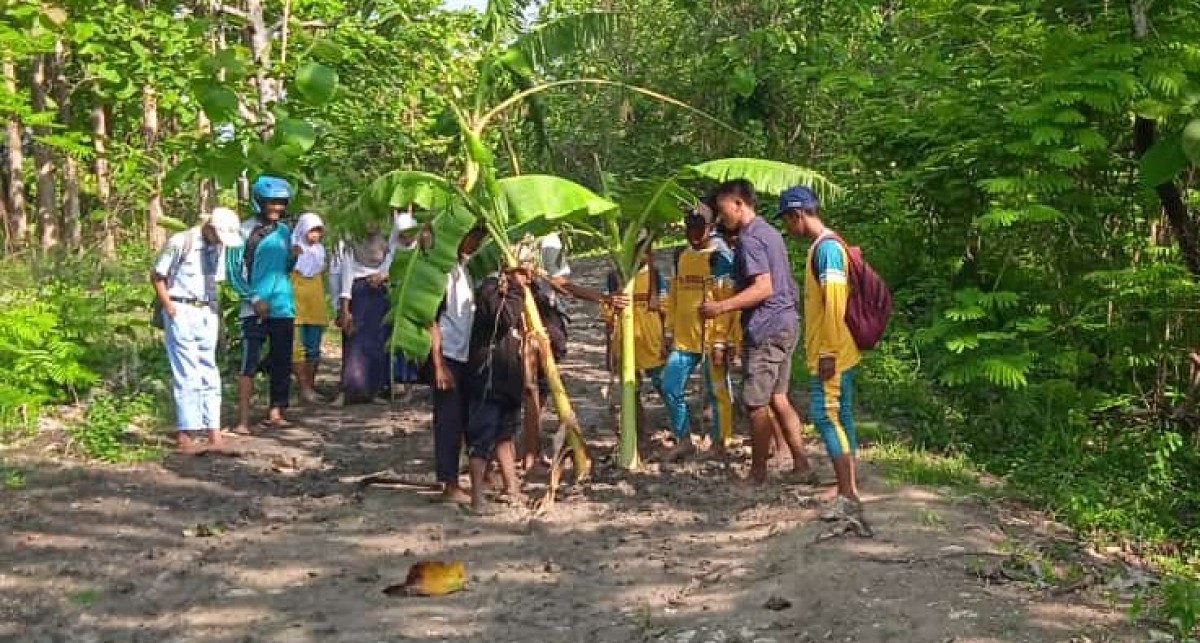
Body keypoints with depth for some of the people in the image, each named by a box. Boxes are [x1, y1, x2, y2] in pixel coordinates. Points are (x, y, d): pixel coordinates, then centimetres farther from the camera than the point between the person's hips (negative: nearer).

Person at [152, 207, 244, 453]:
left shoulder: (218, 248, 8)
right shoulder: (180, 242, -11)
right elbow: (157, 276, -6)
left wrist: (216, 312, 6)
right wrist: (169, 308, -11)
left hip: (207, 313, 7)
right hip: (182, 312, -6)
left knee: (209, 375, 7)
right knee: (187, 375, -7)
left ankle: (214, 435, 11)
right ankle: (186, 438, -3)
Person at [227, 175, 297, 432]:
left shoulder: (284, 231, 11)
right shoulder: (245, 231, -6)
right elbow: (234, 270, -7)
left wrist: (293, 257, -2)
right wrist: (254, 299, -12)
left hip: (283, 307, 6)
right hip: (255, 308, -6)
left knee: (282, 363, 9)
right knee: (250, 362, -8)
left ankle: (276, 412, 18)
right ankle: (243, 419, -7)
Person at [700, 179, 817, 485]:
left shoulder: (749, 239, -15)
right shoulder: (770, 232, 15)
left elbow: (763, 288, -24)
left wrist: (722, 306, -25)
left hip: (765, 329, -10)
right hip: (785, 324, 10)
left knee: (756, 404, -1)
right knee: (777, 398, 13)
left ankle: (757, 473, 7)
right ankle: (802, 466, 13)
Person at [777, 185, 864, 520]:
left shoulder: (826, 247, -15)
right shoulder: (825, 245, 15)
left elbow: (834, 302, -21)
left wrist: (828, 352, -21)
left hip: (831, 354, -10)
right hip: (835, 353, 10)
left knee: (826, 414, -10)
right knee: (839, 416, 10)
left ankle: (848, 495, -10)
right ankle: (848, 492, 14)